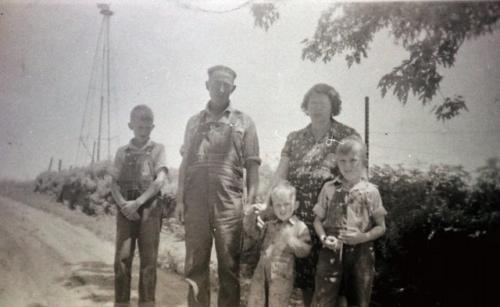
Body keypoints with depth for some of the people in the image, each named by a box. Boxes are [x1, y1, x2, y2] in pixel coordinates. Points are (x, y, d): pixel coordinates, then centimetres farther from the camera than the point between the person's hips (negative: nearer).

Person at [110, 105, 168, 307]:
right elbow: (114, 183, 7)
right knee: (122, 258, -2)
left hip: (149, 208, -2)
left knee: (149, 260, -1)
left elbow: (160, 180, -6)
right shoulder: (122, 152, 13)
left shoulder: (157, 149, 6)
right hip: (126, 210, 2)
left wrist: (138, 202, -15)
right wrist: (122, 203, -12)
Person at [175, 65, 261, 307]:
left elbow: (252, 166, 4)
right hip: (195, 201, 2)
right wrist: (180, 199, 5)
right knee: (195, 266, 6)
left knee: (230, 266, 2)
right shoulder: (194, 121, 15)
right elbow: (185, 162, 13)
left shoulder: (243, 122, 8)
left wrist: (251, 203, -5)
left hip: (229, 202, -2)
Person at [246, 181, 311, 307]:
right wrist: (253, 215, -7)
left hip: (282, 275, -4)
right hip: (262, 272, 4)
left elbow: (305, 250, -7)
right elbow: (252, 231, 9)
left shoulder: (300, 227, -2)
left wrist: (292, 241, -25)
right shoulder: (270, 225, 12)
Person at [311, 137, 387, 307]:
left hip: (361, 253, 0)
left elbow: (381, 227, 4)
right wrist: (324, 237, -9)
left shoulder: (370, 191, 0)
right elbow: (318, 220, 9)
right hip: (332, 251, 0)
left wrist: (363, 237, -14)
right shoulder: (329, 188, 3)